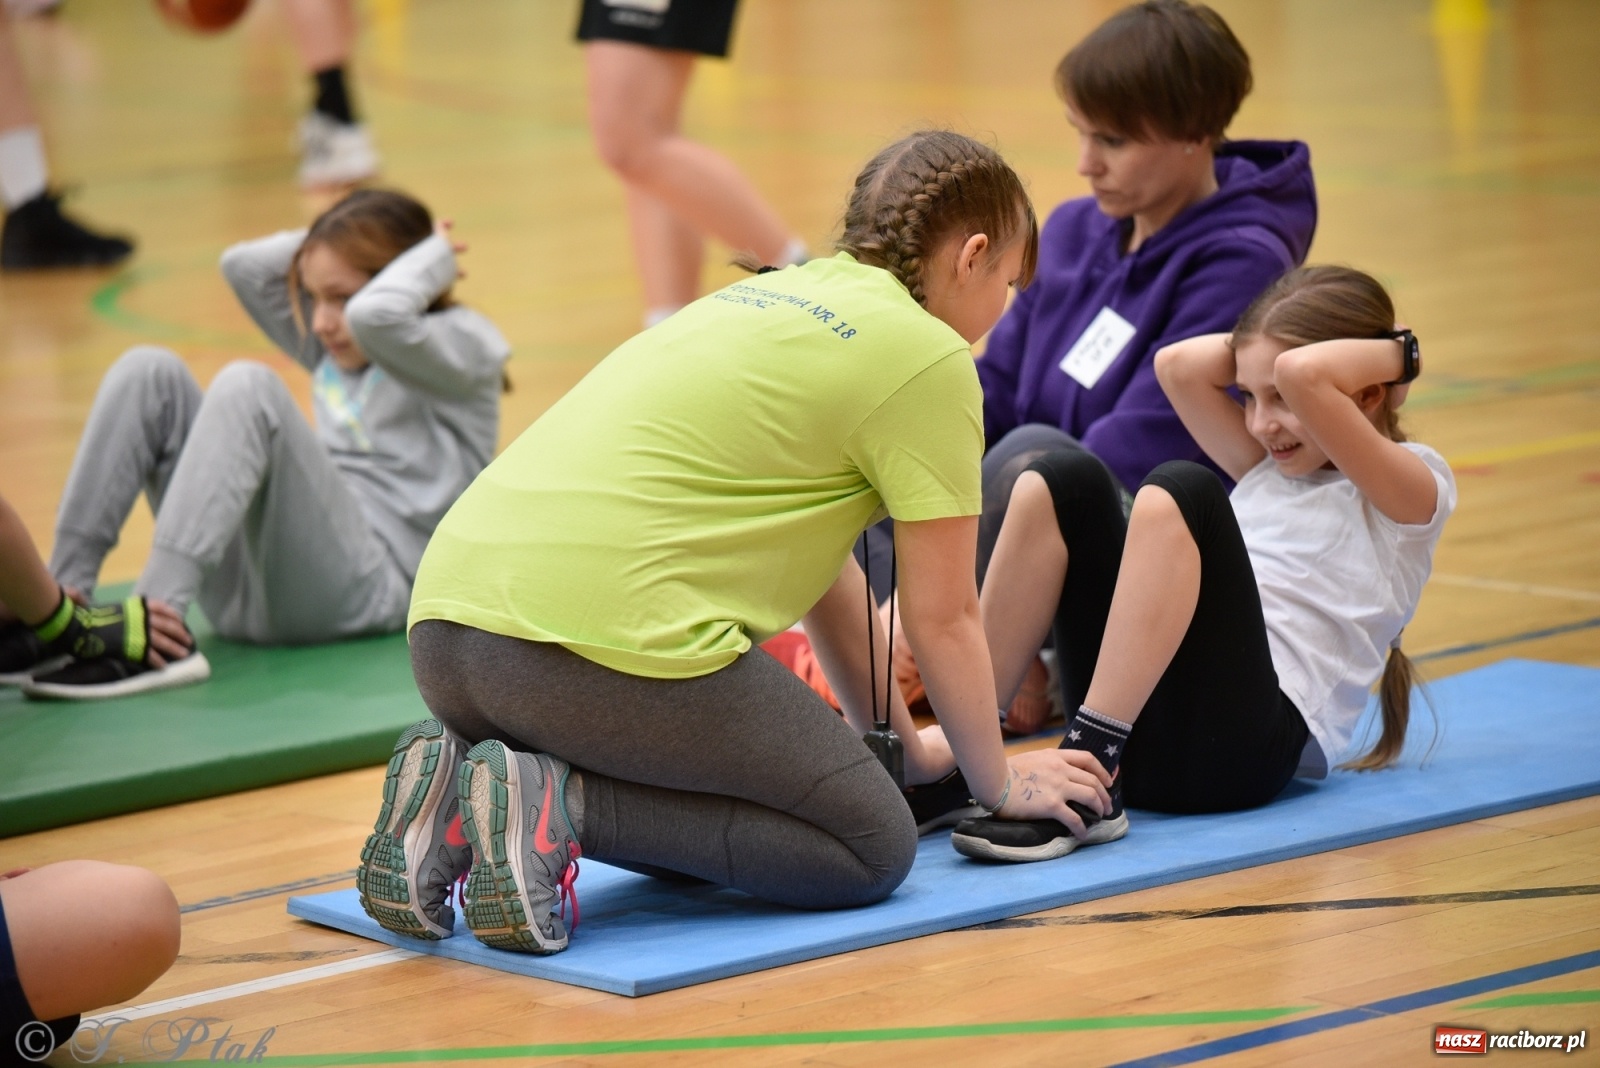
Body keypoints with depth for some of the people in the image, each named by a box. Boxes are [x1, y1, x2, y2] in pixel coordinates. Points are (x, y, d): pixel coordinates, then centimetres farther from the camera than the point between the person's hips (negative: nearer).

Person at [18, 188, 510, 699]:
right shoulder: (336, 349, 25)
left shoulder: (465, 347, 2)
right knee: (148, 371, -3)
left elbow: (377, 313, -19)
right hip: (249, 590, 8)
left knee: (248, 388, -28)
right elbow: (242, 265, 24)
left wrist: (433, 257, -3)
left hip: (361, 588, -8)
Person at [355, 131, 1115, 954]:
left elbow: (824, 571, 35)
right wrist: (998, 782, 22)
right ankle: (560, 808, -13)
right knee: (874, 849, 2)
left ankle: (463, 780, 5)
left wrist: (903, 745, 42)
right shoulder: (926, 355, 2)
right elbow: (940, 618, 6)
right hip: (610, 635, -9)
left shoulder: (769, 297, 27)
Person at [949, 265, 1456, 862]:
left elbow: (1301, 375, -7)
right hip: (1138, 734, 7)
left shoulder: (1413, 488, 9)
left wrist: (1398, 354, 8)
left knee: (1181, 493, -28)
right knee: (1064, 482, -10)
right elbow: (1178, 366, 20)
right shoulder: (1270, 470, 31)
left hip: (1247, 741, -7)